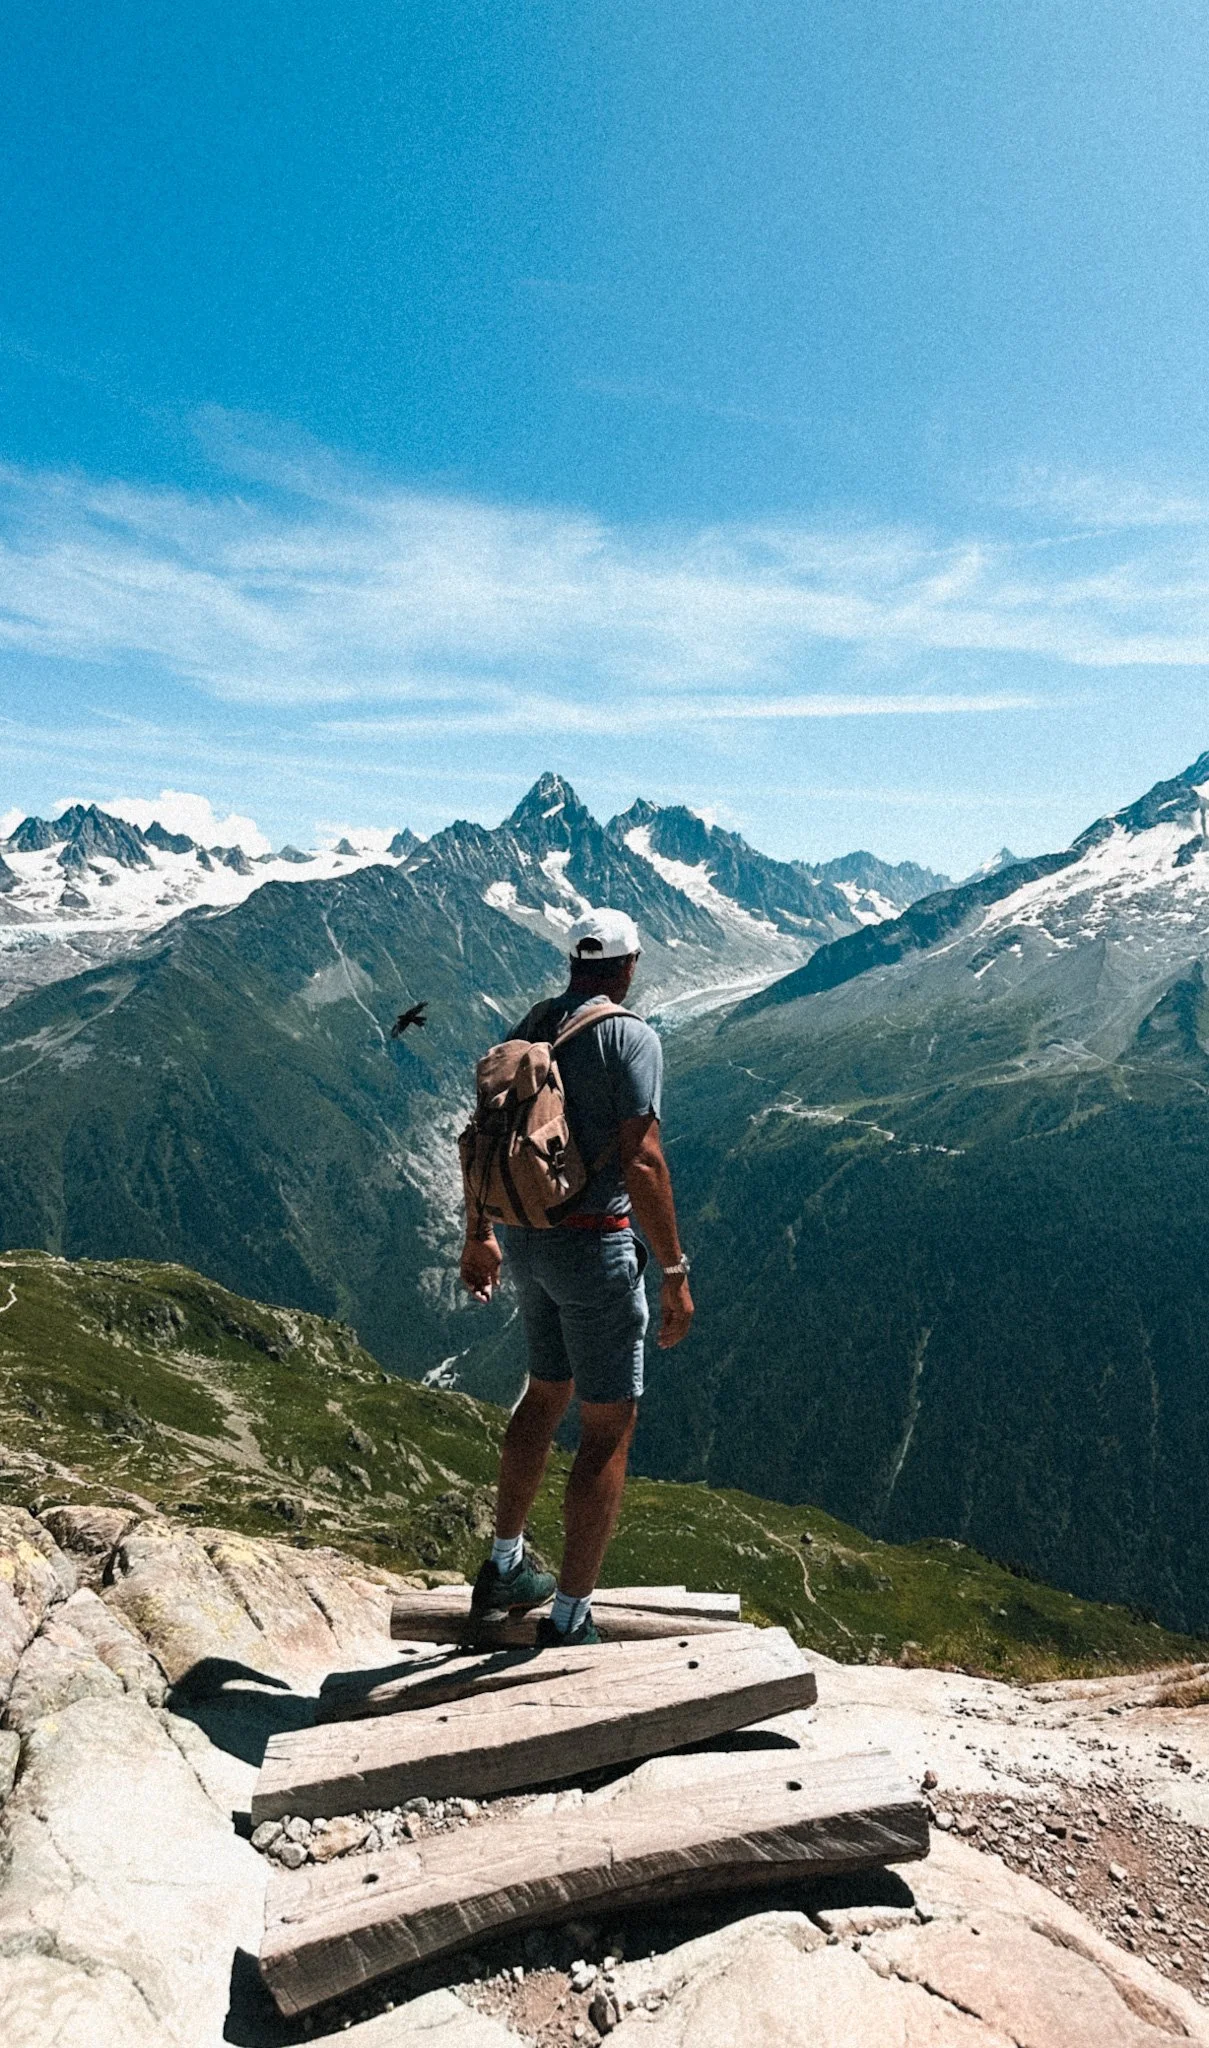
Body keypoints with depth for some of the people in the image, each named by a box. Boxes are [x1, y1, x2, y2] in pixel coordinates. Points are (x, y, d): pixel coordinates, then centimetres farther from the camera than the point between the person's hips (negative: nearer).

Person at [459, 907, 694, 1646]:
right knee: (609, 1431, 5)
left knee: (548, 1392, 26)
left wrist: (479, 1234, 24)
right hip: (595, 1246, -8)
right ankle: (569, 1622, 12)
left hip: (526, 1238, 8)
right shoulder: (631, 1037, -14)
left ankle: (505, 1569, 37)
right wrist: (676, 1273, -15)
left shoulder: (527, 1028, 8)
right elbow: (641, 1163, -22)